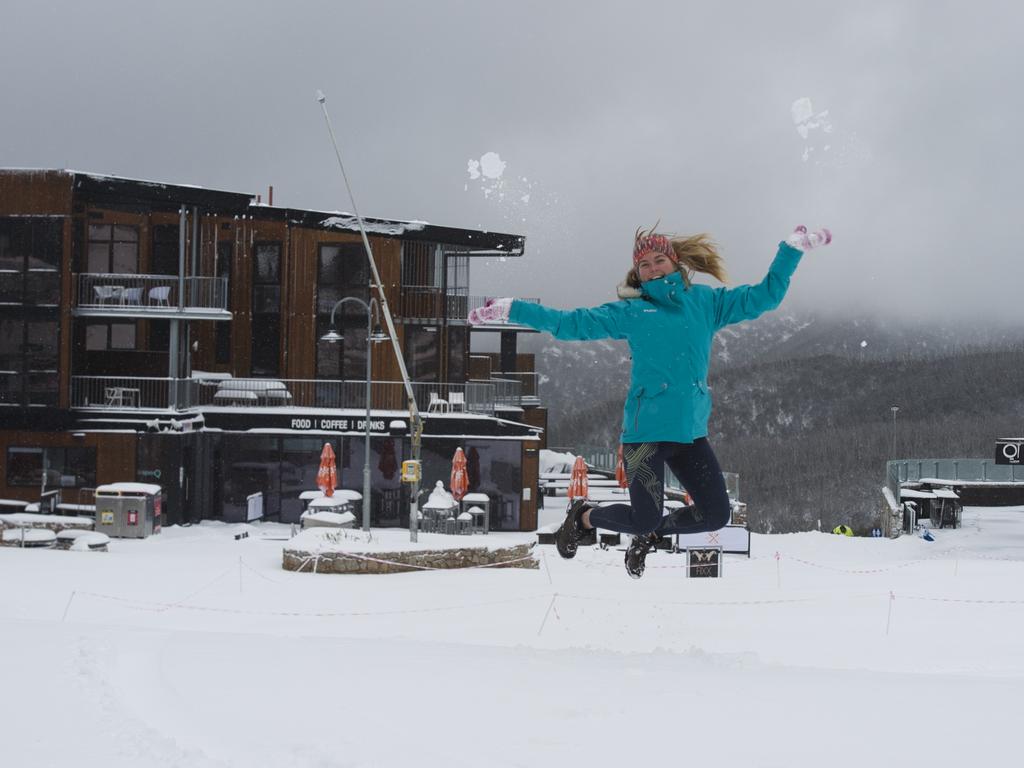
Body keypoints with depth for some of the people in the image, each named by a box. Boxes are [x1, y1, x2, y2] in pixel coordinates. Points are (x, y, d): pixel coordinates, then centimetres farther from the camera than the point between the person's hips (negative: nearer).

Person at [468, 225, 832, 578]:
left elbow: (764, 296, 15)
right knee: (643, 519, -7)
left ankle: (650, 534, 29)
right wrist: (510, 310, -1)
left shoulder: (705, 302, 13)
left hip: (691, 429, 4)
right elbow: (569, 323, 4)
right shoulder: (630, 311, 5)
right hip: (647, 428, -4)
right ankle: (583, 516, 25)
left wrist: (793, 248, 9)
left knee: (716, 515, 0)